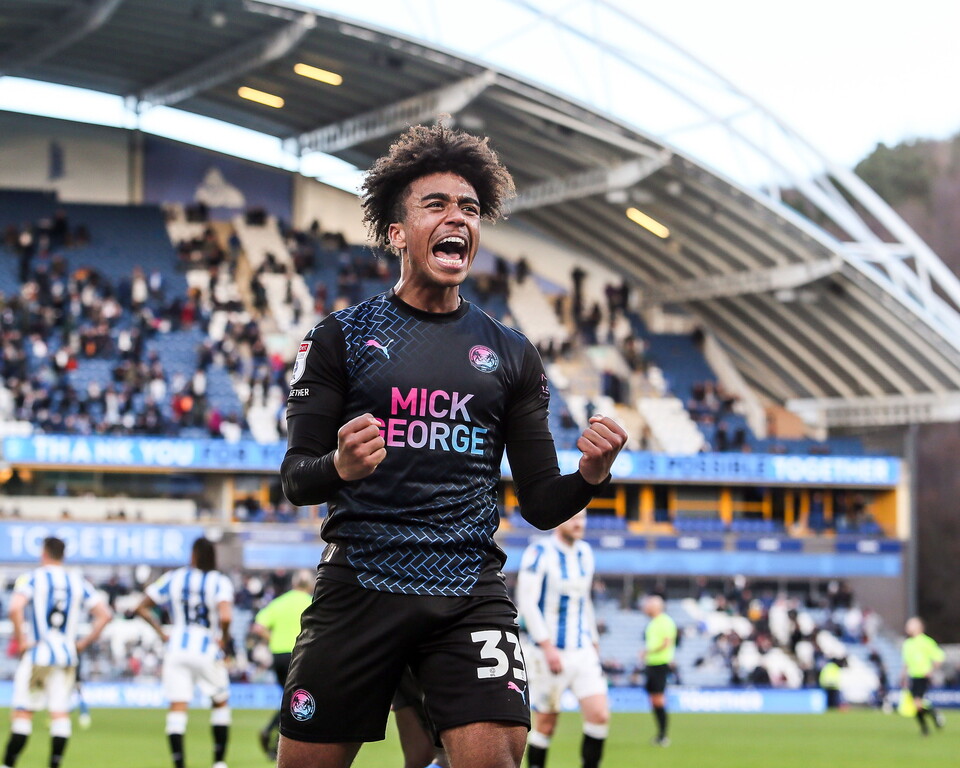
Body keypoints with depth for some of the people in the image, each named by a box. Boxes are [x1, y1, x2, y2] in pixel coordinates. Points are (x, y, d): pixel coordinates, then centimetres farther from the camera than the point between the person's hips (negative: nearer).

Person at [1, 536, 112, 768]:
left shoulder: (31, 578, -3)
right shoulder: (79, 582, 9)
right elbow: (104, 615, 4)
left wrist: (21, 640, -11)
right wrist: (84, 643, 9)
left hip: (36, 654, -3)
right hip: (67, 656, 3)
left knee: (23, 712, 2)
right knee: (60, 712, 3)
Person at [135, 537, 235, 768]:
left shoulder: (173, 578, 6)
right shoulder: (220, 582, -4)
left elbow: (142, 608, 8)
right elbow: (225, 617, -21)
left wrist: (162, 633, 12)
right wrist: (224, 639, -4)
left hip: (177, 647, 1)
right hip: (206, 649, -1)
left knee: (177, 708, 0)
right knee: (221, 703, 18)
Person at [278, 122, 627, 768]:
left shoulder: (510, 353, 13)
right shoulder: (341, 337, 6)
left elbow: (540, 503, 12)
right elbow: (296, 478, 2)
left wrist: (589, 475, -10)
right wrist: (340, 467, -21)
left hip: (471, 591, 1)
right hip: (359, 586, -1)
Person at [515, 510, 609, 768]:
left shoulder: (585, 553, 12)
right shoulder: (540, 553, -9)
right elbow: (527, 603, -14)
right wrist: (547, 646, -19)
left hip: (583, 652, 6)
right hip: (550, 654, -6)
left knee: (600, 715, -8)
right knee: (545, 724, 0)